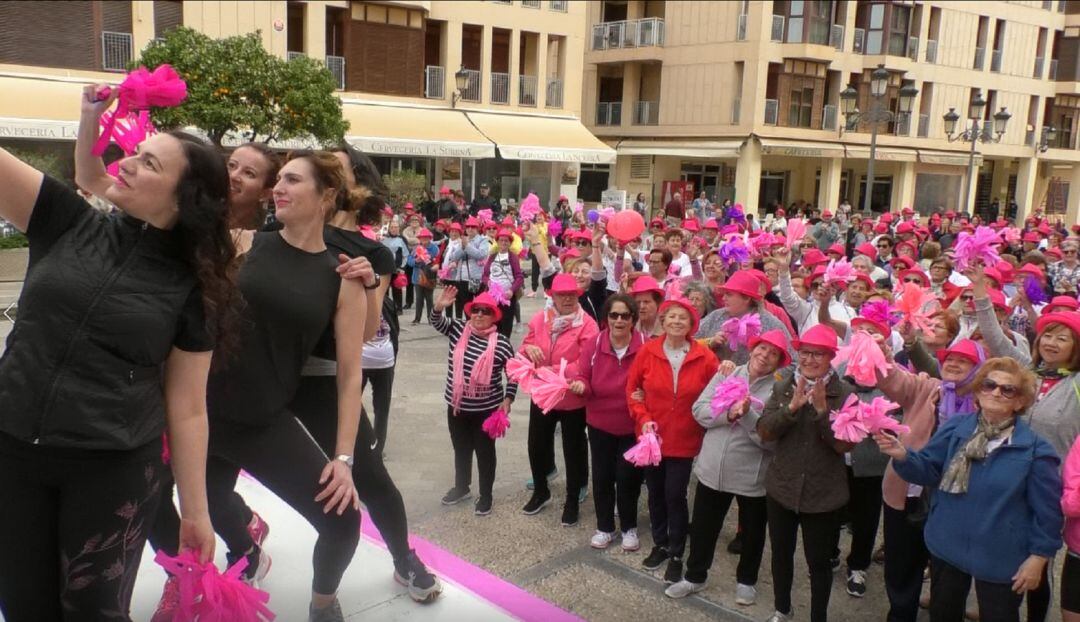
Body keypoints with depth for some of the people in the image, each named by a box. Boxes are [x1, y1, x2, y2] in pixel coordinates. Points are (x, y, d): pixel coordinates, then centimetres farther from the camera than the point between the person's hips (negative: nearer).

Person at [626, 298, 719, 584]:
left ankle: (676, 555, 18)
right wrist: (643, 418, -10)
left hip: (684, 439, -2)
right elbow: (632, 389, 0)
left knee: (675, 495, -1)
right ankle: (660, 544, 36)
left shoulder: (704, 357, -10)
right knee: (655, 492, 15)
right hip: (652, 437, 2)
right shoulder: (648, 352, -7)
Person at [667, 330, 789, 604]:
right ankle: (695, 576, 37)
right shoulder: (726, 374, -1)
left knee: (752, 532, 18)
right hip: (712, 469, 3)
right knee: (702, 527, 17)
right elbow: (699, 410, -6)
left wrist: (747, 415, -29)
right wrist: (728, 413, -22)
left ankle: (746, 580, 41)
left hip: (752, 477, -2)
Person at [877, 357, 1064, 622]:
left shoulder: (1035, 449, -13)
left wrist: (1038, 557, -6)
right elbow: (929, 470, -2)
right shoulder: (955, 428, -6)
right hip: (947, 548, 3)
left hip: (1000, 560, -3)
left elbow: (1048, 510, -8)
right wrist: (903, 456, -23)